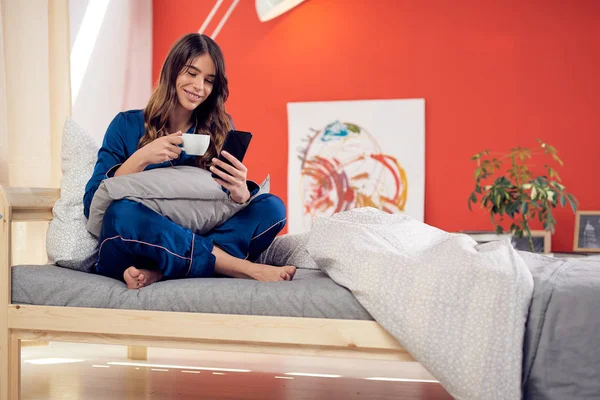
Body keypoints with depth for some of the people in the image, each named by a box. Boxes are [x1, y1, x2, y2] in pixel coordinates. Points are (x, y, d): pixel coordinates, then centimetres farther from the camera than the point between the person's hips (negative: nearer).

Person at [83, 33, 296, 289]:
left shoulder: (220, 131, 9)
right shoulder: (127, 125, 3)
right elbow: (92, 204, -5)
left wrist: (240, 193, -23)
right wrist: (141, 158, -17)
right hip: (127, 255, -2)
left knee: (272, 207, -17)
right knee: (123, 213, -35)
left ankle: (159, 273, -30)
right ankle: (247, 269, -27)